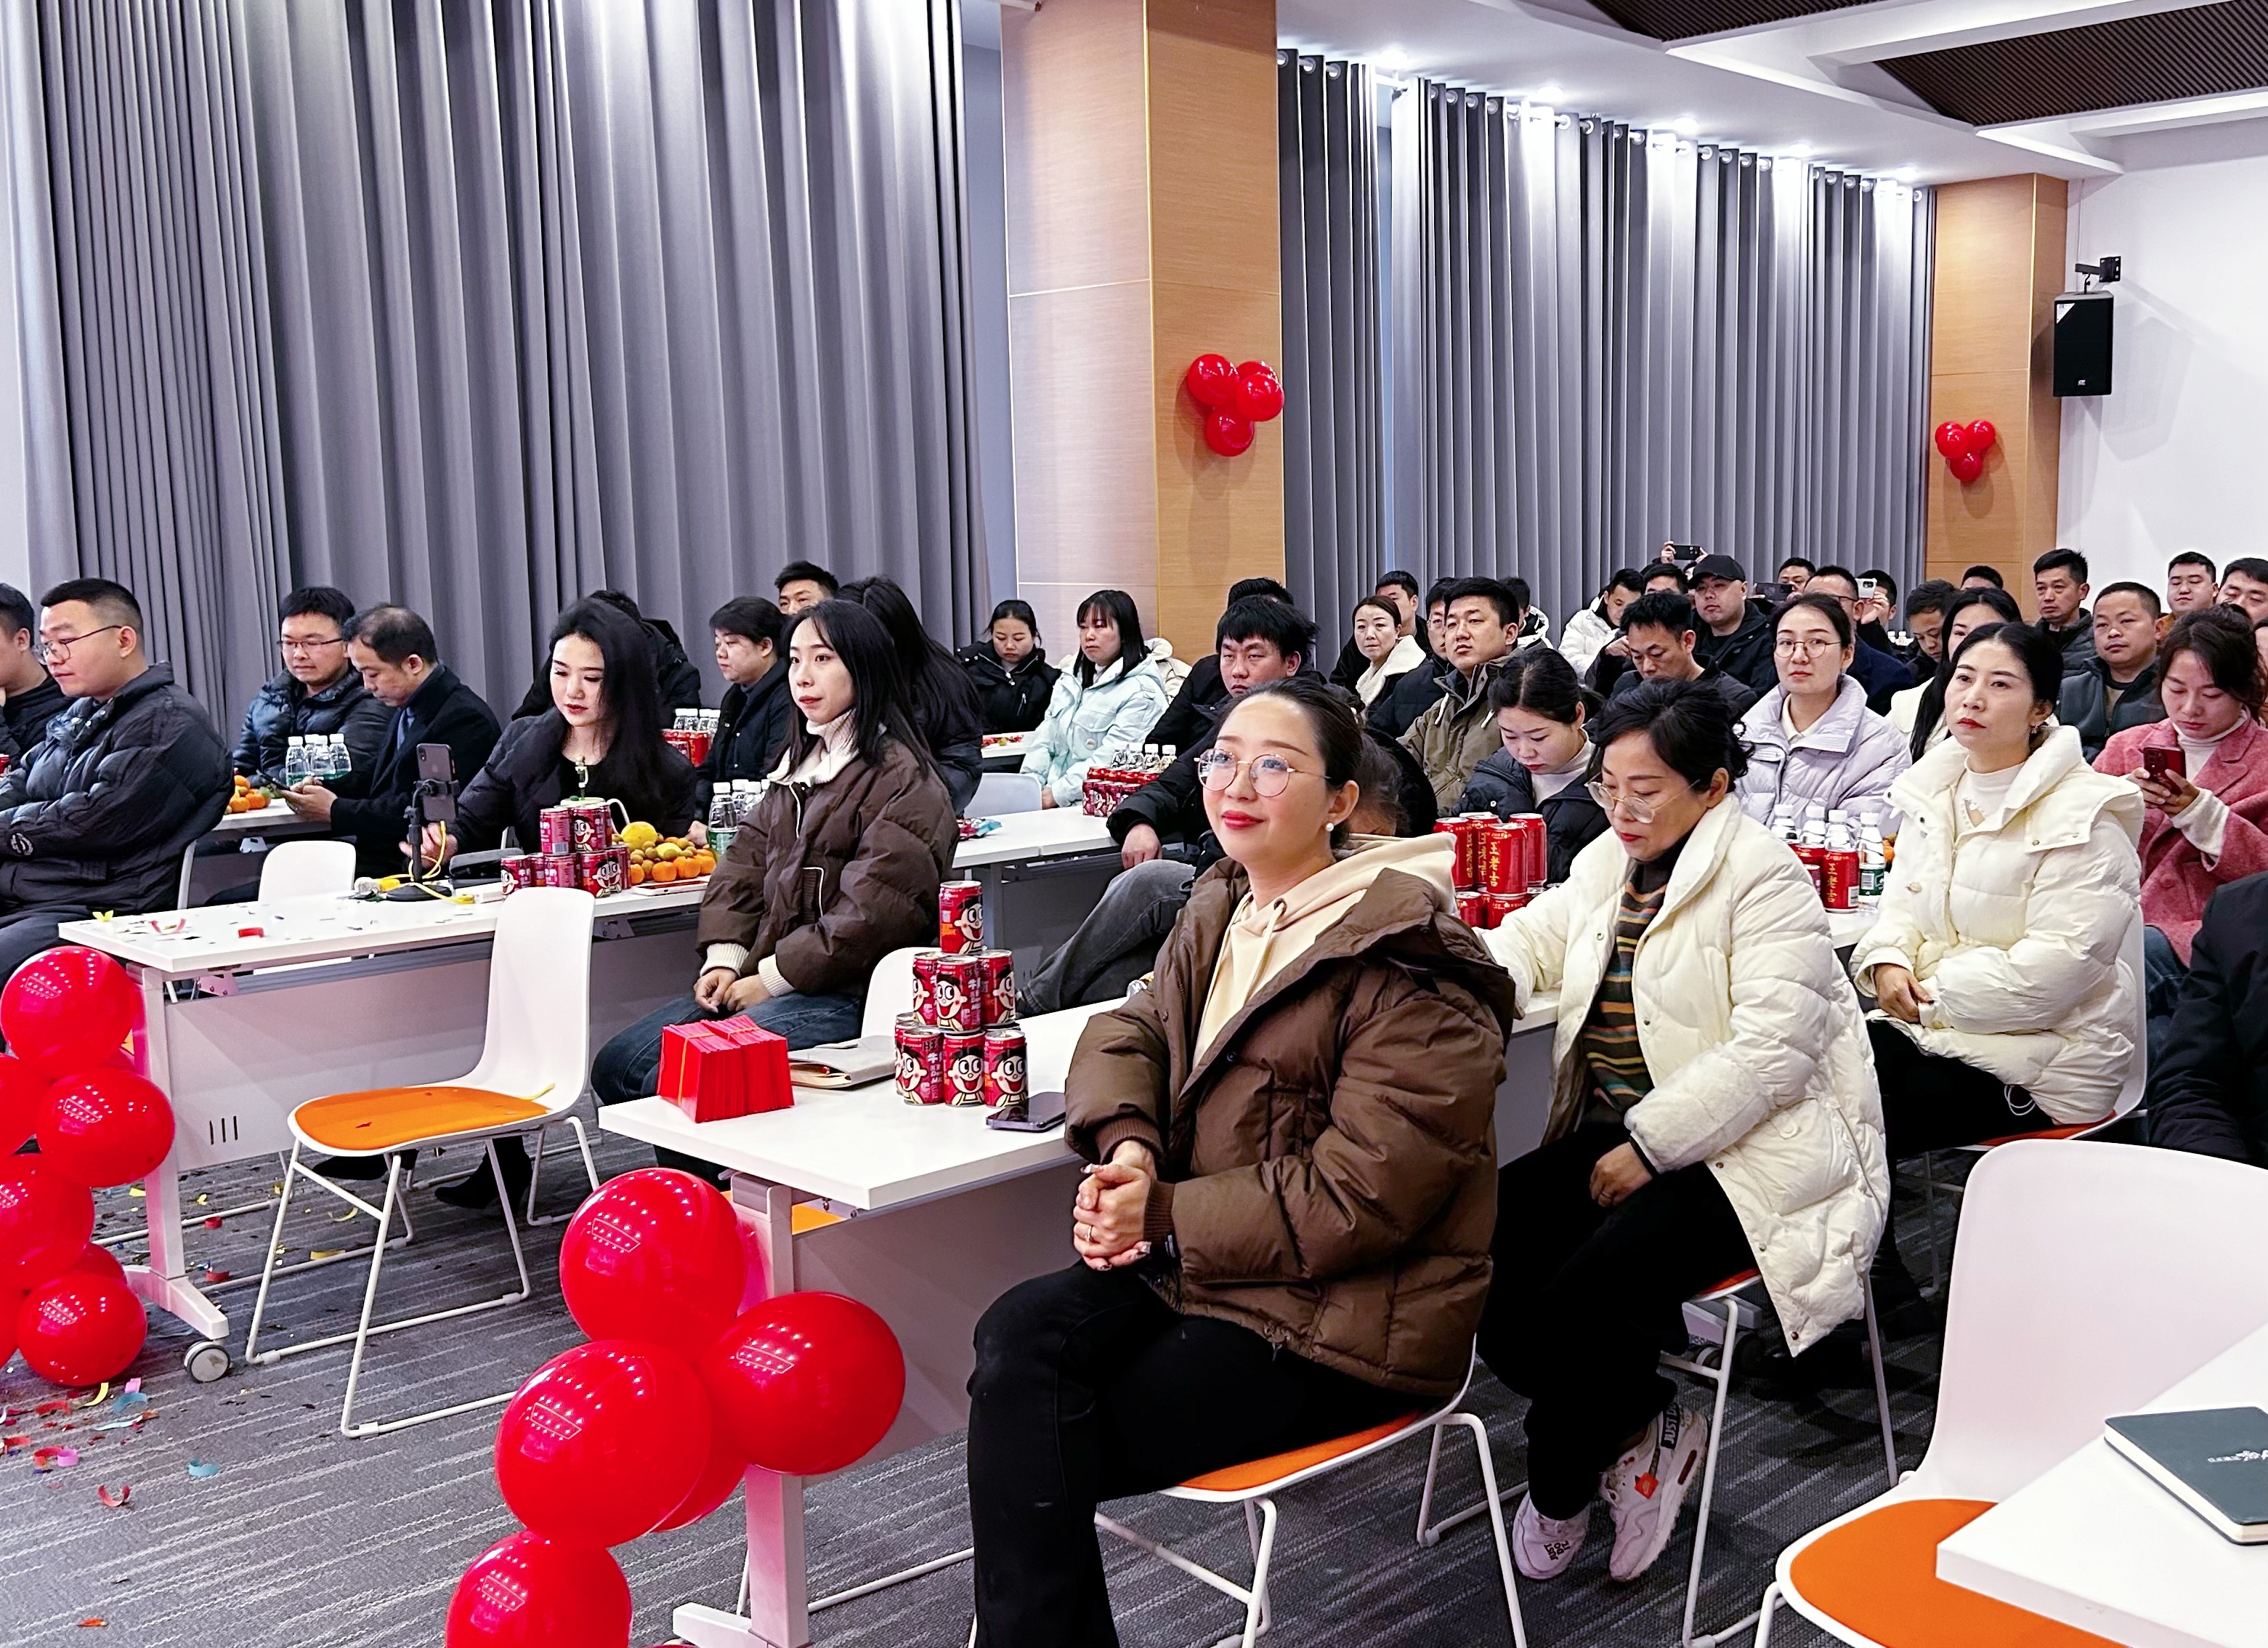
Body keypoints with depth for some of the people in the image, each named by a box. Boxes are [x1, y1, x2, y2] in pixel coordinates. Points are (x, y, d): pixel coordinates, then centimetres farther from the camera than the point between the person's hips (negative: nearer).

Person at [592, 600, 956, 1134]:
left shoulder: (903, 780, -10)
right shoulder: (801, 763, 19)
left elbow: (870, 915, -18)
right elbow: (745, 862, 16)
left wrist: (770, 979, -14)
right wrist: (724, 960, 0)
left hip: (847, 995, -9)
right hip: (763, 981, 9)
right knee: (617, 1066, 0)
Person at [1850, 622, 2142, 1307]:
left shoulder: (2082, 815, -15)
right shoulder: (1935, 789, 8)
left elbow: (2058, 963, -22)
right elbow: (1905, 900, 16)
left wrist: (1934, 995, -18)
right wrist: (1887, 961, -7)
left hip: (2037, 1055, -7)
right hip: (1929, 1022, 7)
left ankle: (1881, 1294, 2)